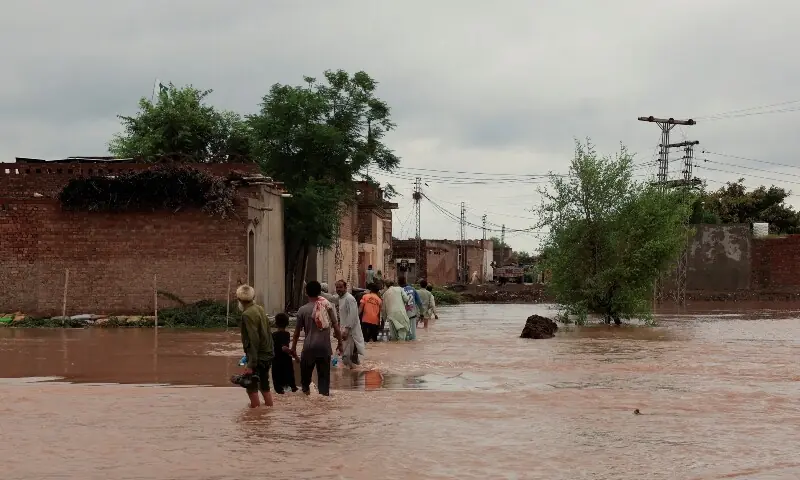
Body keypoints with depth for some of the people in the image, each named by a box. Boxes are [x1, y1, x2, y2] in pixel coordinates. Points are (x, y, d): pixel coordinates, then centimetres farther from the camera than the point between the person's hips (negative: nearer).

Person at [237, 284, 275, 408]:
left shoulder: (247, 315, -18)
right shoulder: (260, 309, 7)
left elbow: (253, 341, -23)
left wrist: (251, 364, -22)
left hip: (258, 356, -9)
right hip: (268, 353, 9)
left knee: (252, 388, -1)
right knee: (264, 386, 19)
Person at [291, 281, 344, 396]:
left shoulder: (303, 310, -4)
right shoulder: (328, 306, -1)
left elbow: (297, 331, 1)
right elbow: (336, 327, -2)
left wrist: (293, 347, 12)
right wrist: (340, 343, 10)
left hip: (309, 347, -1)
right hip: (325, 347, 1)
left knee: (306, 370, 18)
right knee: (324, 374, 6)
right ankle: (324, 394, 1)